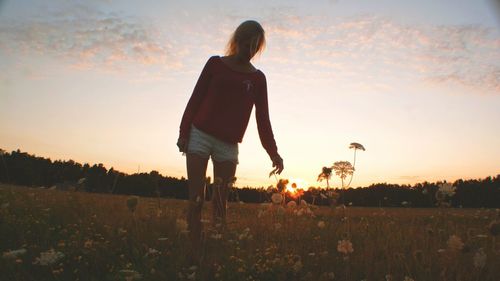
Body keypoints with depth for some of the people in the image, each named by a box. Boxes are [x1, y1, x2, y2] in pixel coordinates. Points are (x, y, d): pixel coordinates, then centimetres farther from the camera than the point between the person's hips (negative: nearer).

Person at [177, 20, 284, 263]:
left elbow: (262, 118, 3)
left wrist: (273, 152, -8)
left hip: (228, 145, 1)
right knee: (196, 200, -3)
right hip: (200, 135, 0)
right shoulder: (216, 63, 6)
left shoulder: (258, 78, 7)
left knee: (220, 204, 1)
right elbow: (196, 98, 5)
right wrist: (184, 131, -3)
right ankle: (195, 256, 4)